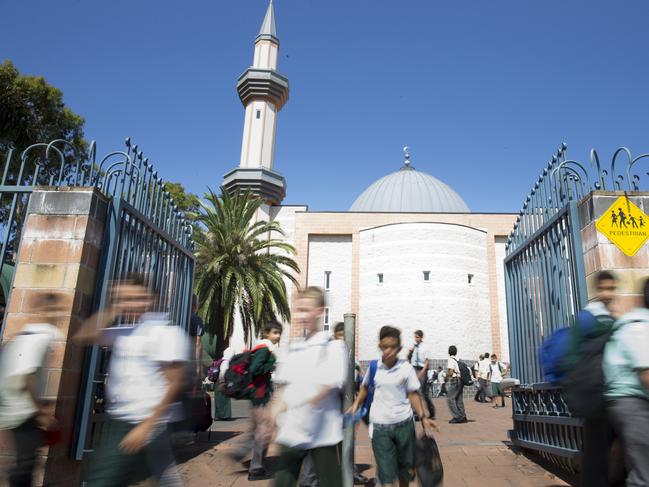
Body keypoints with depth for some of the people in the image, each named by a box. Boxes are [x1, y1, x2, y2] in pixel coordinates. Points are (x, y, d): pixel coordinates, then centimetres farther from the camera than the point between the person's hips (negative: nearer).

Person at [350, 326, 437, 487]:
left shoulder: (406, 368, -8)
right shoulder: (373, 367, -4)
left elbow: (413, 394, -2)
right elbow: (365, 387, 14)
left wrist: (423, 416, -12)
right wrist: (356, 404, 4)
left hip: (404, 423, 0)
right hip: (380, 425, 0)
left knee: (405, 467, 18)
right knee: (386, 472, -2)